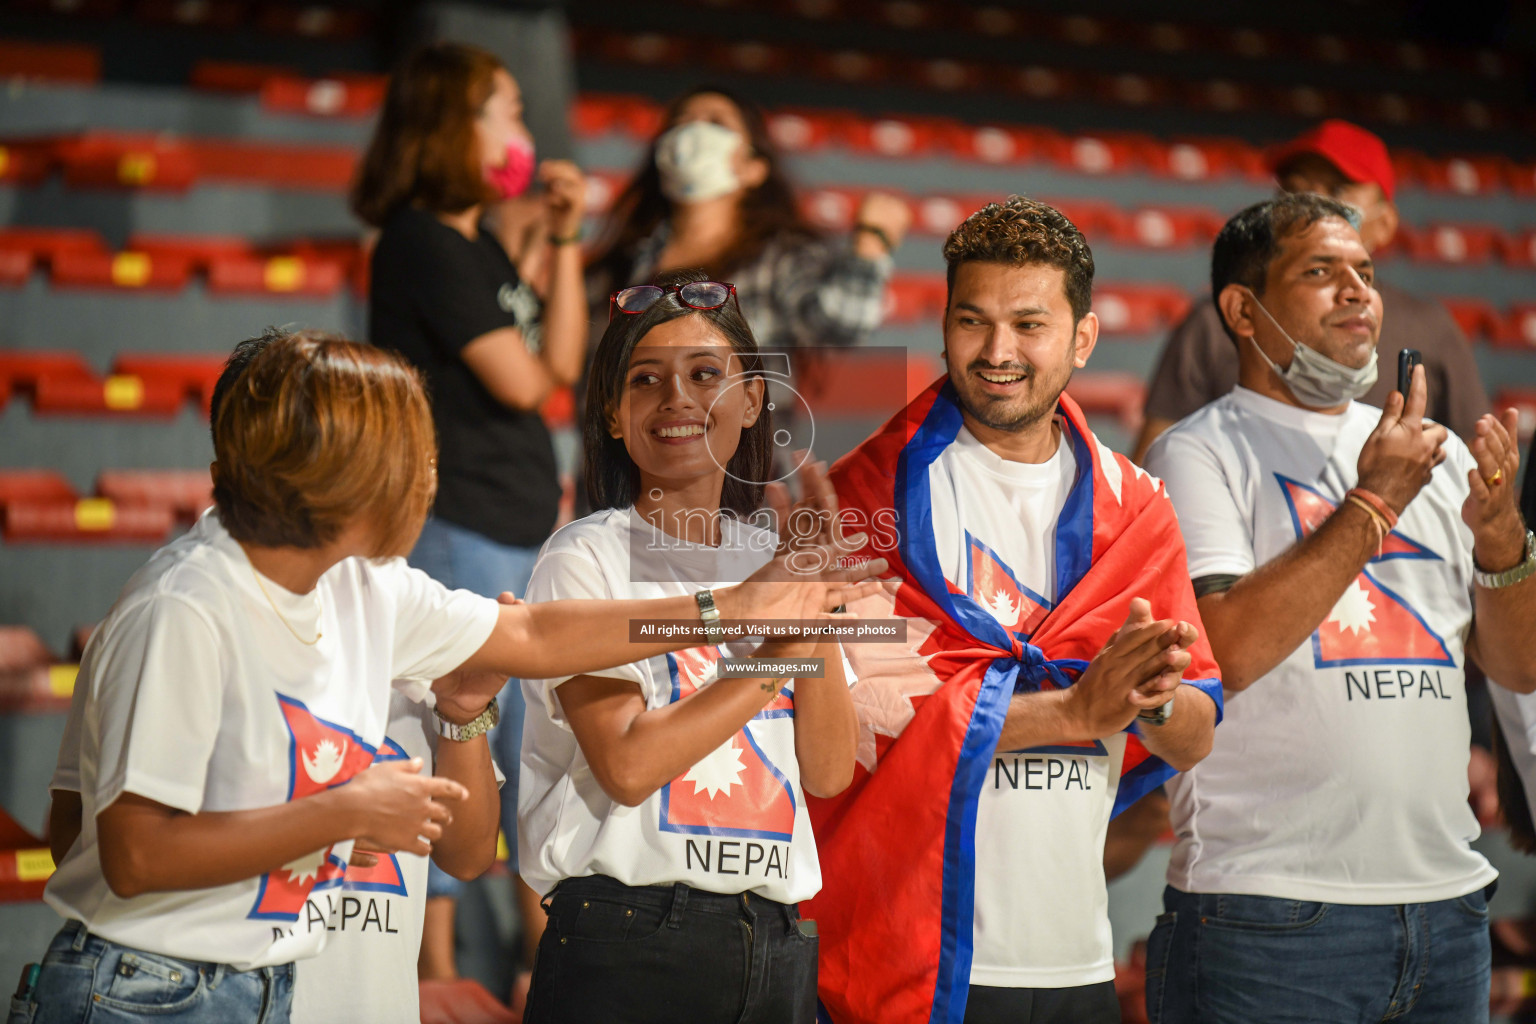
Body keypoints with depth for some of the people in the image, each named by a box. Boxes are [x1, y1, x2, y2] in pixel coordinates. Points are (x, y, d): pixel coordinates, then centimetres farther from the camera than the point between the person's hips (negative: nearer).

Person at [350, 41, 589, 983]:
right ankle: (437, 967, 4)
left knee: (538, 732, 14)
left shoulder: (483, 242, 14)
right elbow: (520, 382, -14)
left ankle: (544, 940, 26)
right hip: (458, 527, -9)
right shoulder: (422, 244, -13)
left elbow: (562, 364, 10)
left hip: (524, 524, 9)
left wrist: (563, 242, 6)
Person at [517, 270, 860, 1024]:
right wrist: (780, 654, -12)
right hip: (623, 944, -5)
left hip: (774, 947, 5)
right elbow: (628, 765, -15)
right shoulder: (586, 558, -4)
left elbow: (829, 772, 4)